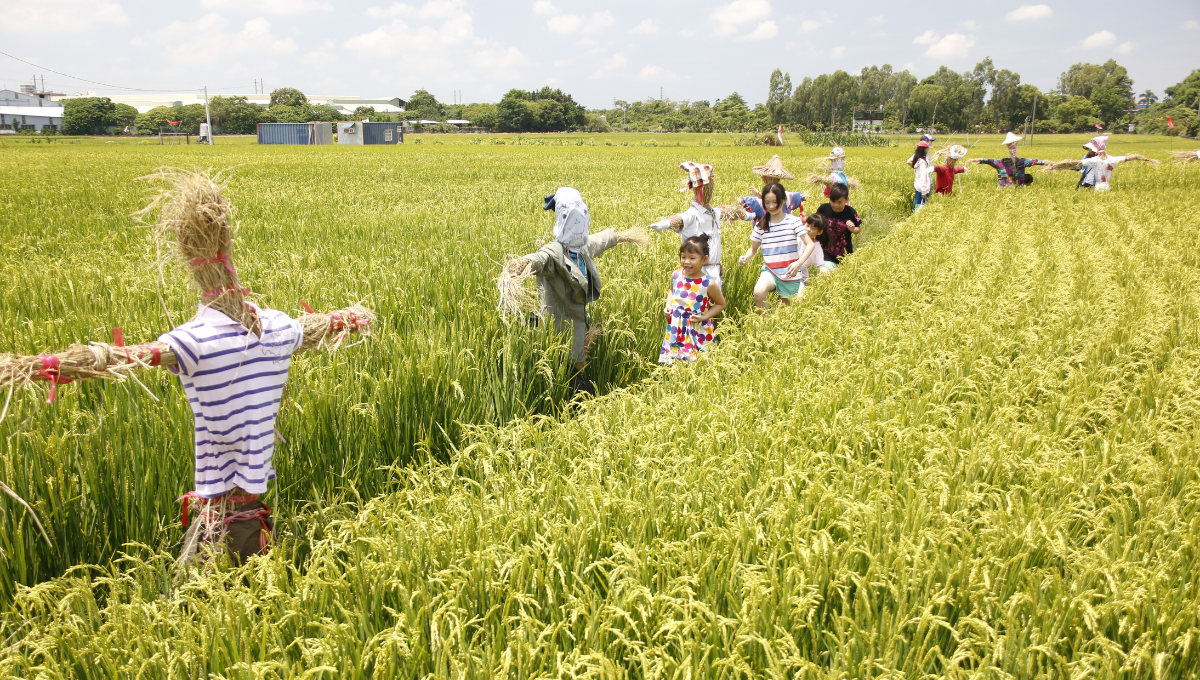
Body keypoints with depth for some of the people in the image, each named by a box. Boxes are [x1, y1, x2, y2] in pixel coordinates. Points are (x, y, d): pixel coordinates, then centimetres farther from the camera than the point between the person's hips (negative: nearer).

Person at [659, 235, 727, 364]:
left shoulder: (709, 284, -16)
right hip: (676, 330, 4)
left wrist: (704, 317, -13)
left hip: (698, 333, -4)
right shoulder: (676, 276, -4)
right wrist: (668, 305, 1)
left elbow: (721, 304, -2)